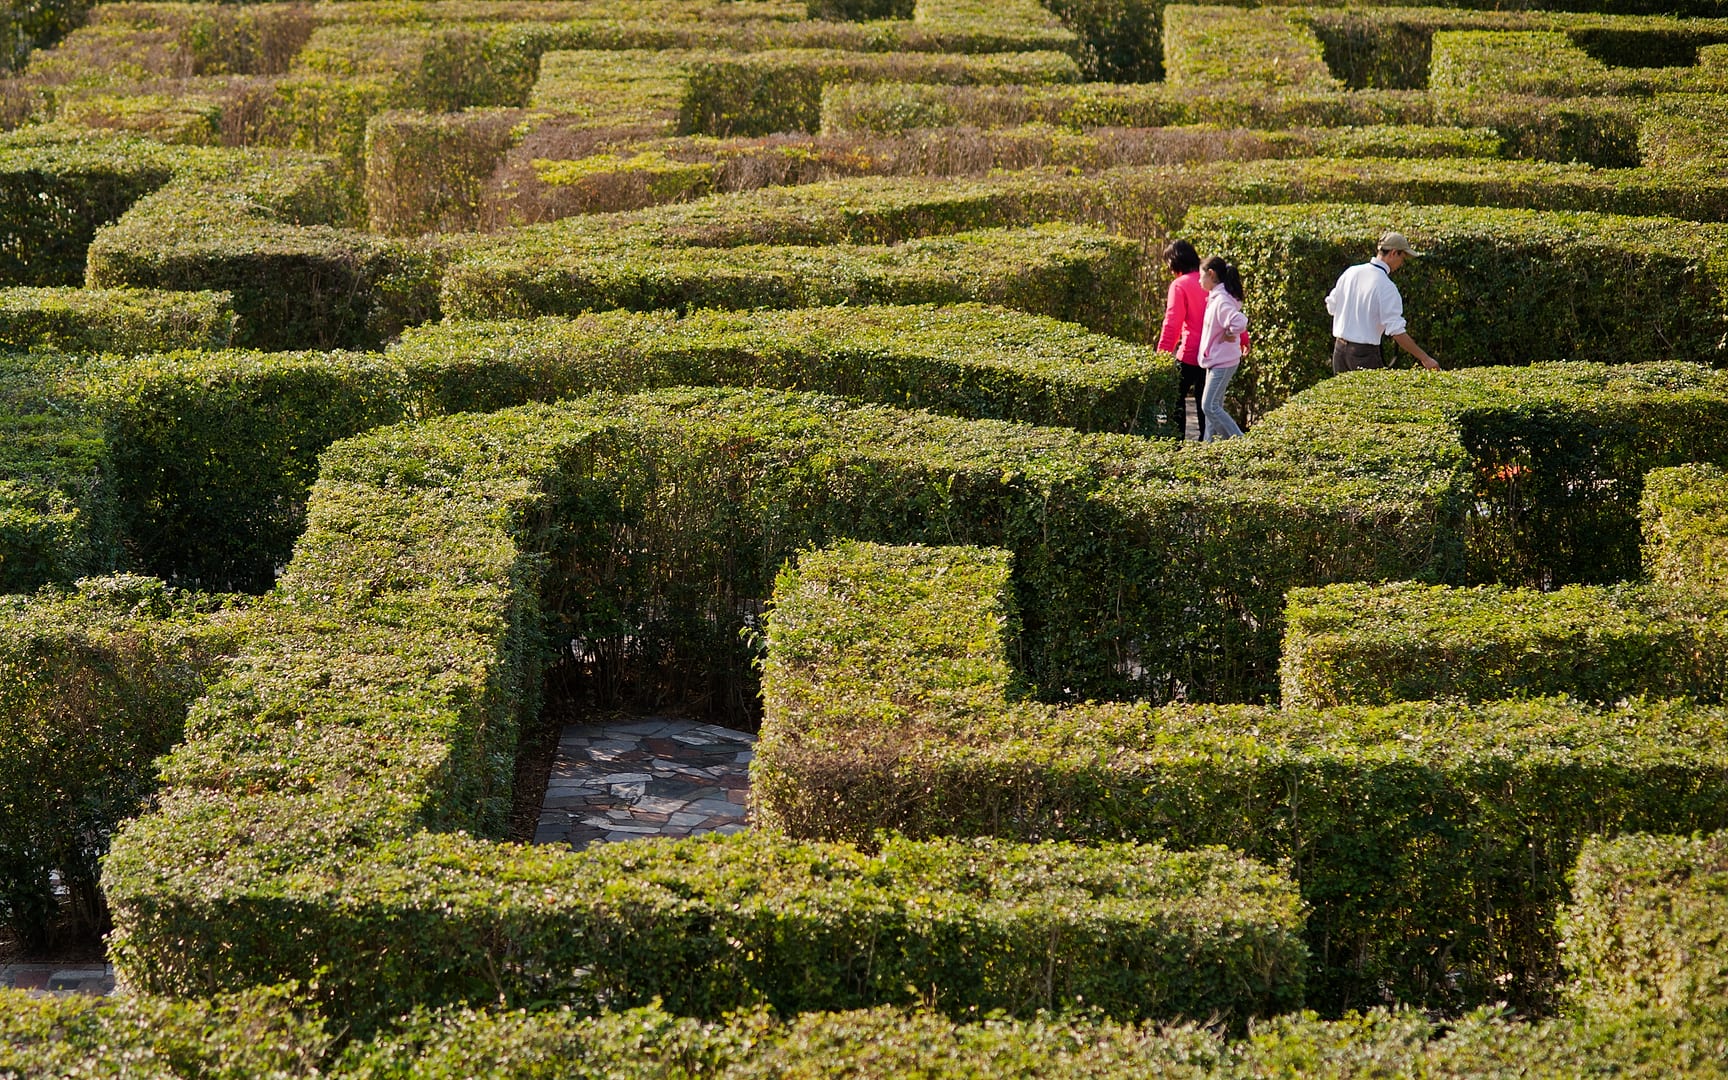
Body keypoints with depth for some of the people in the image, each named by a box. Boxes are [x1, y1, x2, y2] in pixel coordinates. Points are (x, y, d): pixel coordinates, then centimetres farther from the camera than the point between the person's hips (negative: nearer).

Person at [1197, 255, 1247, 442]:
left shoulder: (1221, 301, -21)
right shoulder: (1216, 297, 10)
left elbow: (1239, 322, -37)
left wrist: (1229, 335, -20)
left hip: (1222, 361, -10)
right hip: (1216, 360, 10)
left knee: (1209, 406, -9)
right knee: (1213, 406, 13)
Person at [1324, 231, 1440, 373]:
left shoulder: (1350, 272, 3)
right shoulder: (1386, 287, -16)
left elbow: (1331, 307, 13)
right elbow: (1397, 331, -19)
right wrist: (1425, 359, -14)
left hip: (1339, 347, 7)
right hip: (1364, 351, -7)